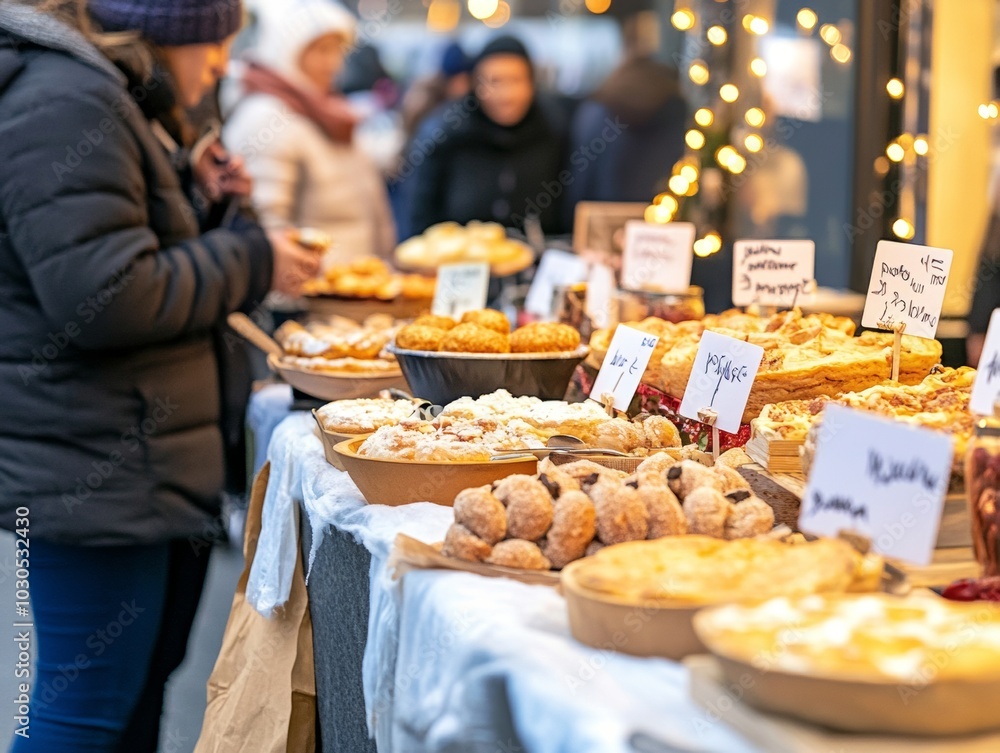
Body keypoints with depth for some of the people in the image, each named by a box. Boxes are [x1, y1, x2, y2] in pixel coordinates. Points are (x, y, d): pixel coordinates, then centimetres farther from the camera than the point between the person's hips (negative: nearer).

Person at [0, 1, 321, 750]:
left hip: (135, 471, 11)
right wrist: (249, 261, -13)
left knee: (142, 689, 19)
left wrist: (198, 201, 14)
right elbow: (102, 297, -25)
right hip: (94, 478, -11)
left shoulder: (107, 97, 18)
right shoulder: (65, 103, -18)